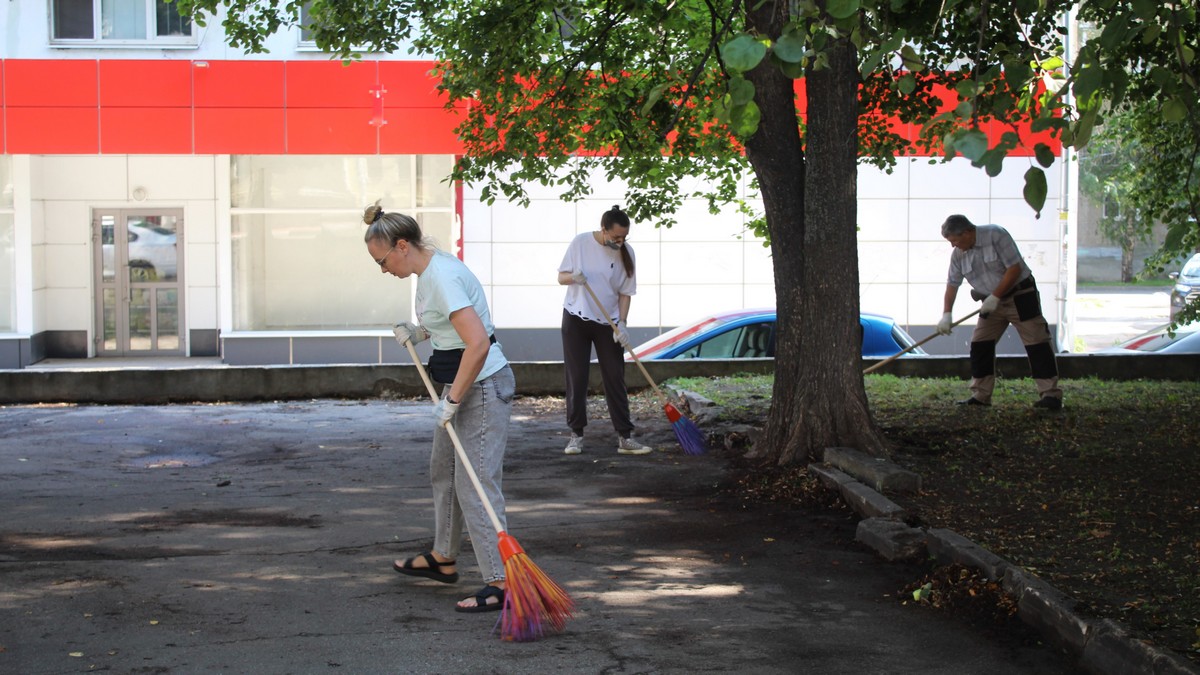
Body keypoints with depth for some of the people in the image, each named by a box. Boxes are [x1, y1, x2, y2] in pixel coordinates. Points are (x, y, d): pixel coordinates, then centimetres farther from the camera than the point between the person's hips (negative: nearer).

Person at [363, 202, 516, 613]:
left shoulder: (442, 278, -24)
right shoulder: (430, 268, 9)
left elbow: (478, 343, -31)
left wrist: (452, 401, -24)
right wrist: (419, 333, 8)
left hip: (483, 386, -11)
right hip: (461, 385, 11)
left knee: (475, 483, -11)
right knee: (443, 470, 21)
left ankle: (500, 582, -8)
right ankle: (443, 559, 37)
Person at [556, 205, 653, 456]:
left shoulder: (626, 252, -5)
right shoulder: (581, 243, -9)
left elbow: (625, 292, -2)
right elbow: (561, 277, -2)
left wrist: (621, 323, -13)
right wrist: (573, 277, -25)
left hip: (608, 323, 1)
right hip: (576, 320, -1)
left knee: (615, 379, 0)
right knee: (576, 379, 1)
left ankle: (625, 437, 2)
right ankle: (576, 435, 9)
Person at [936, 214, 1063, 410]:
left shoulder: (996, 235, -19)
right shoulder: (958, 254, -1)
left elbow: (1015, 268, -21)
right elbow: (952, 284, 3)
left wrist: (994, 297, -21)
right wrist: (946, 315, -8)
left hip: (1020, 296, -7)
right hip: (992, 301, 7)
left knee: (1036, 343, -9)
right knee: (980, 344, 1)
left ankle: (1050, 395, -10)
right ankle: (981, 395, 7)